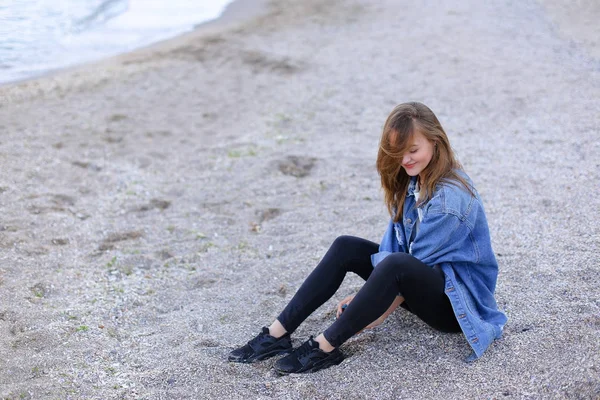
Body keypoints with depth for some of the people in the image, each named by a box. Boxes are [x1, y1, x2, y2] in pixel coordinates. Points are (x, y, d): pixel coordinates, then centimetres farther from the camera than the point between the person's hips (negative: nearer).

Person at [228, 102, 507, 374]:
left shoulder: (450, 197, -24)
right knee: (345, 248, -6)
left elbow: (417, 265, -24)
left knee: (397, 265, -37)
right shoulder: (413, 180, 3)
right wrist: (367, 297, -9)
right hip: (425, 282, 9)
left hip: (458, 301, -8)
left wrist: (375, 317, -22)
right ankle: (278, 333, -13)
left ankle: (325, 347, -26)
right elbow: (392, 245, 2)